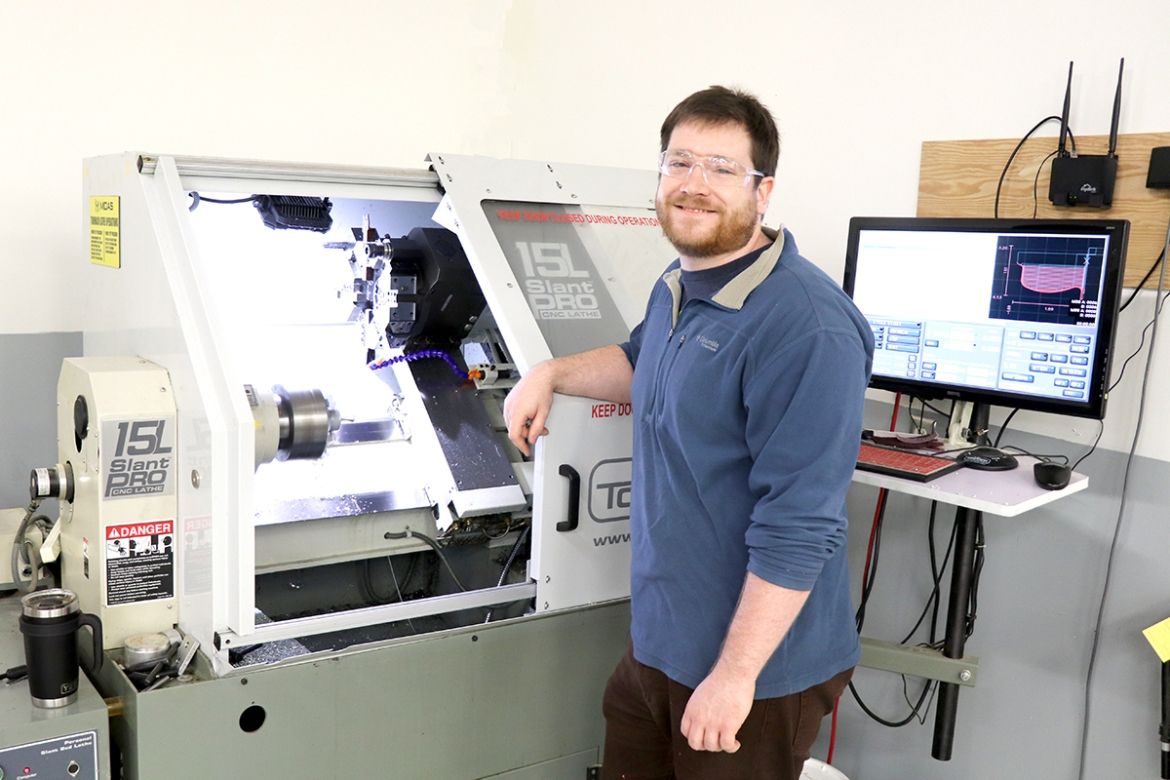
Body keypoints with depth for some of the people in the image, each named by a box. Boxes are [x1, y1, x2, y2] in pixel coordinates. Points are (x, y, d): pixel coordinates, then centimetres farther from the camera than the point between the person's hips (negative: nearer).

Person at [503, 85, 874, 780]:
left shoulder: (807, 330, -25)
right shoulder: (677, 286, 5)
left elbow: (798, 527, -26)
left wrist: (736, 673, -23)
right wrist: (552, 373, 11)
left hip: (757, 667, -8)